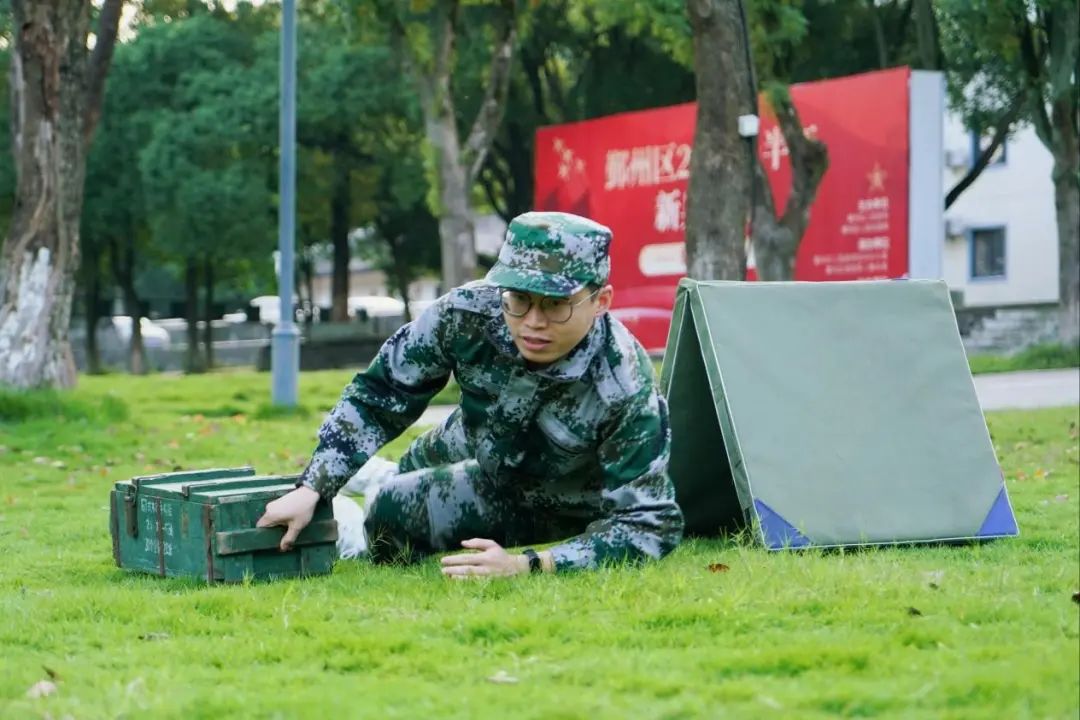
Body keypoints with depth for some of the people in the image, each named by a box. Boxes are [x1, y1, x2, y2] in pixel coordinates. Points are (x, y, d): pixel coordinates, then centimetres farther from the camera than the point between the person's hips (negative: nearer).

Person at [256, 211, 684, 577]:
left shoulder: (624, 390, -39)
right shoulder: (468, 314, -29)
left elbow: (652, 524, -37)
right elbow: (378, 396, -14)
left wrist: (525, 566, -47)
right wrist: (311, 489, -21)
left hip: (568, 514, -3)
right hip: (486, 472, 3)